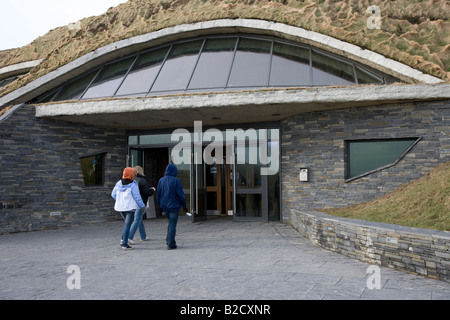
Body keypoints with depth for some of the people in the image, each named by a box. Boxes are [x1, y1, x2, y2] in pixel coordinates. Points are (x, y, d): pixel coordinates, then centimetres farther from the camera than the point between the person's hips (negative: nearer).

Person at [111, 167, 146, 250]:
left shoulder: (118, 184, 3)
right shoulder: (133, 185, -14)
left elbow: (113, 195, 11)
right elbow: (137, 197, -11)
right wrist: (142, 206, 3)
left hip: (120, 207, 6)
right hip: (130, 207, -6)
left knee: (127, 222, 23)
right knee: (127, 224, -2)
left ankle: (123, 240, 15)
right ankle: (124, 244, -2)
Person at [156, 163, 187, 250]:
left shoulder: (161, 180, 3)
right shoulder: (176, 180, -13)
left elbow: (158, 195, 8)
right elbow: (180, 195, -12)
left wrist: (161, 205, 19)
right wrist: (184, 206, -2)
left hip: (164, 206, 5)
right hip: (174, 206, -5)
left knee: (171, 222, 23)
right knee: (172, 224, 0)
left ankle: (168, 239, 16)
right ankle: (171, 244, 1)